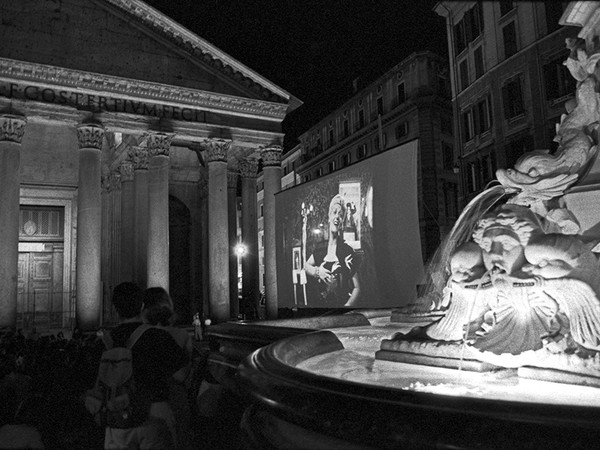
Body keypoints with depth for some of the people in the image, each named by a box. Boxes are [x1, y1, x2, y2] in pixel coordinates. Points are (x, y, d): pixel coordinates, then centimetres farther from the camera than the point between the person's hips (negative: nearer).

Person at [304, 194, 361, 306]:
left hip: (343, 303, -3)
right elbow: (306, 265, 21)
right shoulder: (321, 248, 4)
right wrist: (317, 271, 2)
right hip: (323, 304, 4)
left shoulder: (348, 252, -7)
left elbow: (357, 288, -5)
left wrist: (348, 305, -19)